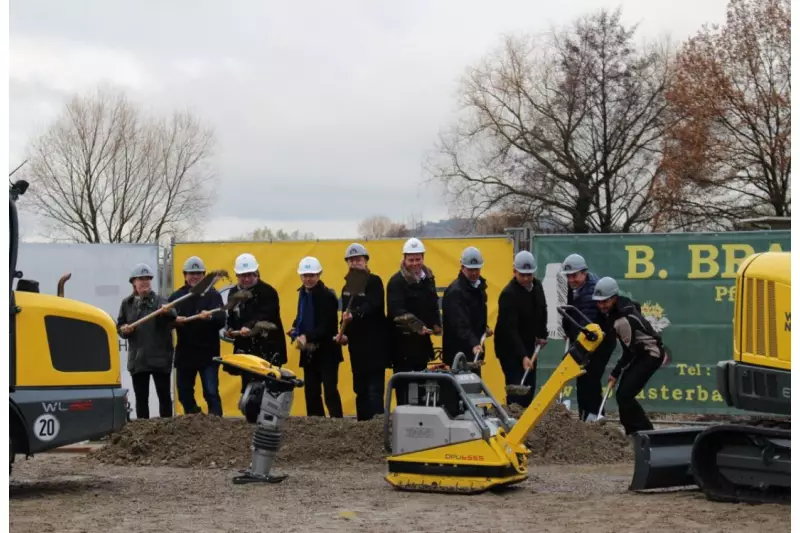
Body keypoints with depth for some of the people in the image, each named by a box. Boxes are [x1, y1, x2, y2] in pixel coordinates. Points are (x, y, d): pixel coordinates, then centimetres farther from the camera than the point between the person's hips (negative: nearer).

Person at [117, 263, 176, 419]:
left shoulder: (158, 300, -3)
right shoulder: (127, 304, 8)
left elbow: (172, 315, -24)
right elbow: (119, 326, 15)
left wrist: (168, 311, -47)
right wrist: (124, 329, -9)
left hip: (159, 357, -3)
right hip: (137, 358, 3)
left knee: (164, 395, 2)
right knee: (141, 398, 8)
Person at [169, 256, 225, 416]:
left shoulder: (213, 295, -1)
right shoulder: (176, 297, 8)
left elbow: (221, 320, -13)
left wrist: (210, 317, -34)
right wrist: (174, 320, -21)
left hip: (208, 353, -4)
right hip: (184, 353, 4)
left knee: (211, 393, -8)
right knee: (184, 394, 11)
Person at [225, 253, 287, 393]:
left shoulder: (267, 292, -8)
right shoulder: (234, 293, 13)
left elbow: (266, 314, -23)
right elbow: (231, 317, 20)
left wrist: (250, 326, -38)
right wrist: (230, 329, -1)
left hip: (268, 349, -6)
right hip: (245, 349, 6)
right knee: (247, 387, 7)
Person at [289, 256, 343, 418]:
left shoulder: (327, 296, -15)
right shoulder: (303, 293, 9)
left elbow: (327, 326, -21)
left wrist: (307, 337, -31)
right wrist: (296, 330, 2)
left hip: (327, 351, -8)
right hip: (309, 352, 8)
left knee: (330, 391, -11)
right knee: (311, 392, 11)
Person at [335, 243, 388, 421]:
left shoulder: (374, 281, -6)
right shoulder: (347, 287, 15)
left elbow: (372, 305, -24)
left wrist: (354, 314, -40)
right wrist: (344, 333, 2)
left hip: (374, 344, -7)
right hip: (356, 344, 7)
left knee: (374, 388, -13)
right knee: (360, 388, 10)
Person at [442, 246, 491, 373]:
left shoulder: (479, 284, 10)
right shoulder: (455, 292, -19)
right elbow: (461, 324, -30)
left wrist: (484, 327, 11)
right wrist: (473, 343, -41)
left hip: (475, 349, 9)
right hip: (459, 352, -9)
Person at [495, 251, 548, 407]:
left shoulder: (537, 286, 0)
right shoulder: (508, 294, -25)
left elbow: (542, 312, 19)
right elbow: (510, 329, -30)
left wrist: (542, 335, 8)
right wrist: (523, 356, -36)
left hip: (529, 346, 8)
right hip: (510, 348, -8)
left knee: (529, 388, 10)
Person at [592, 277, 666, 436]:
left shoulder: (623, 320, -30)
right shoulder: (622, 304, -4)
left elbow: (630, 351, -22)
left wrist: (615, 373, -12)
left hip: (651, 354, -10)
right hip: (641, 351, 10)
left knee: (624, 395, -16)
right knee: (623, 394, 7)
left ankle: (646, 433, -10)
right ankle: (634, 433, 13)